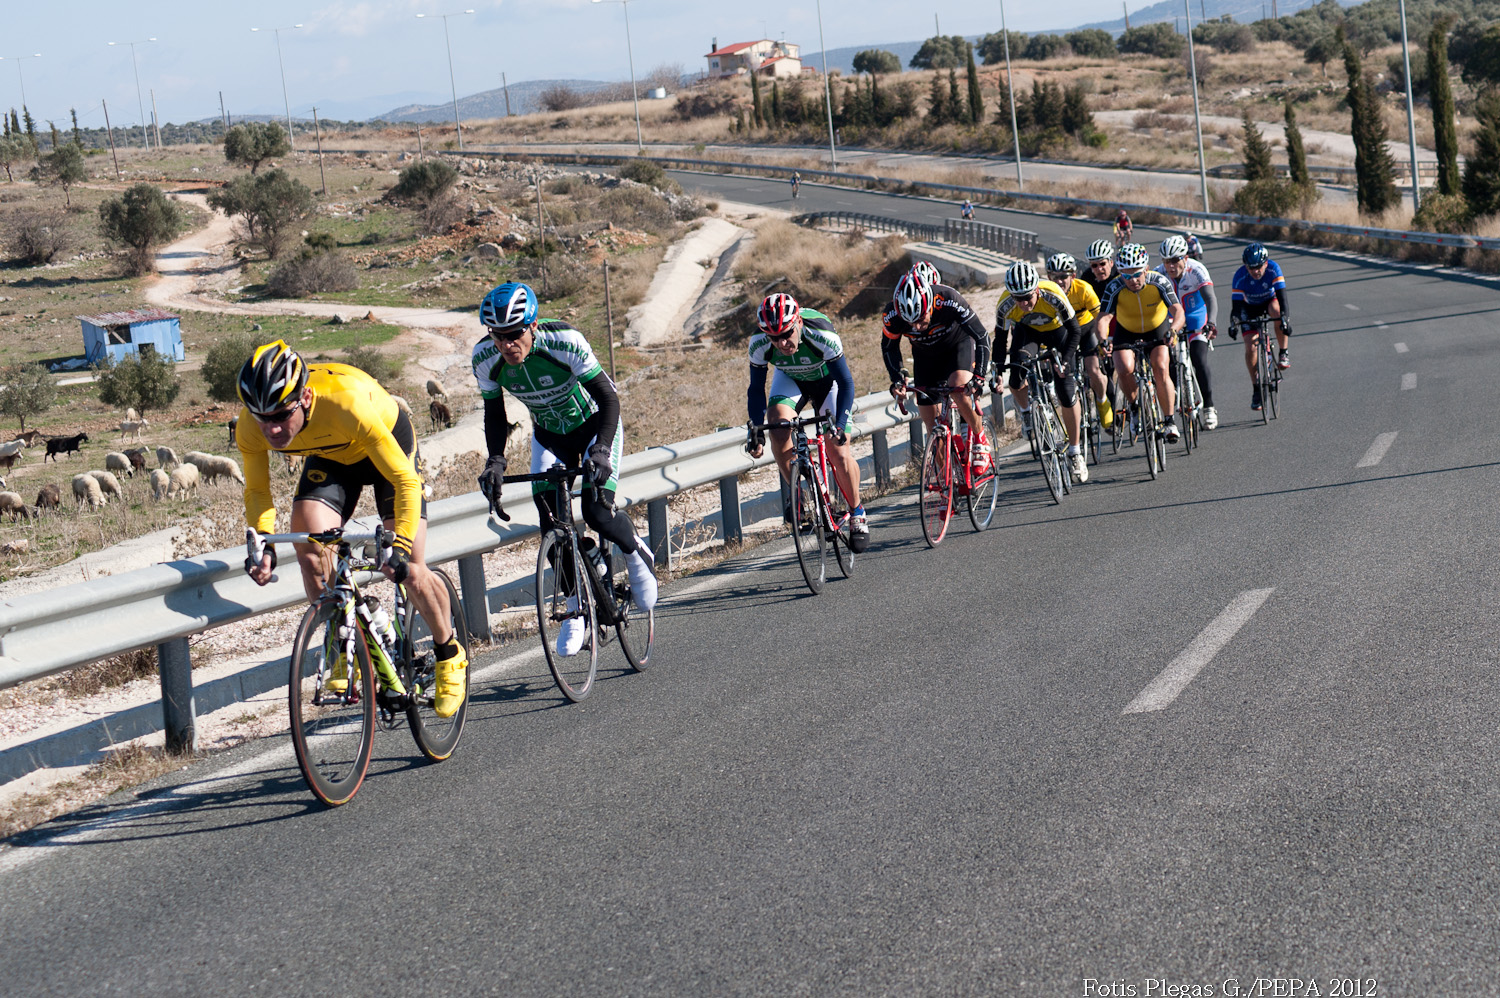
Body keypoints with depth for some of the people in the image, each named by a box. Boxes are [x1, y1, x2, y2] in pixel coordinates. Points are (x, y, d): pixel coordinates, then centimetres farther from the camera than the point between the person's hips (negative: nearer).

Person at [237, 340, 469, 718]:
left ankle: (449, 655, 16)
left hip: (388, 443, -4)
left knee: (408, 570, -10)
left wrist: (401, 547, -45)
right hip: (330, 457, 4)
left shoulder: (345, 403, -43)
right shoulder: (251, 429, -29)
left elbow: (405, 480, -35)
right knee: (308, 547, -21)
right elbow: (257, 490, -9)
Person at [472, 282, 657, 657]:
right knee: (551, 521, -12)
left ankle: (636, 553, 14)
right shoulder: (485, 358, -22)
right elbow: (495, 414, -6)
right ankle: (576, 609, 5)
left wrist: (601, 451, -43)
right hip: (549, 435, 4)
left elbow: (609, 398, -30)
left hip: (595, 424, -4)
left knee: (597, 511, -20)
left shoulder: (563, 341, -34)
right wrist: (495, 461, -22)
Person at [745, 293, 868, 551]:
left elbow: (846, 383, -29)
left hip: (827, 379, -2)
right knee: (778, 430, -26)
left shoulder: (821, 336, -38)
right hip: (790, 379, 2)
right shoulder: (759, 344, -30)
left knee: (839, 451, -11)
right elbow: (756, 389, -16)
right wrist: (755, 430, -25)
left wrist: (840, 424, -40)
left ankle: (857, 513, 10)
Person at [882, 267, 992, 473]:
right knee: (932, 424, -2)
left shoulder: (949, 301, -39)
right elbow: (889, 348, -10)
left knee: (959, 390, -31)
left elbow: (982, 338, -31)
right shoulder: (892, 315, -32)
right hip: (925, 354, 3)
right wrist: (897, 381, -23)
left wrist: (979, 376, -42)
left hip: (958, 343, -3)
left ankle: (980, 440, -6)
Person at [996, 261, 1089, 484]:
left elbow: (1075, 331, -26)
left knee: (1066, 393, -9)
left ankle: (1075, 452, 7)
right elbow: (1000, 339, -15)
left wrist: (1065, 361, -36)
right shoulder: (1005, 305, -31)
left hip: (1057, 331, -1)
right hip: (1026, 331, 1)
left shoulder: (1053, 296, -37)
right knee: (1017, 380, -27)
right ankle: (1025, 411, 8)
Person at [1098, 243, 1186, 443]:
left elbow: (1178, 312, -34)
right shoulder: (1115, 288, -26)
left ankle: (1169, 421, -8)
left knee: (1161, 369, -21)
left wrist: (1172, 331, -55)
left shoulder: (1160, 282, -27)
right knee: (1125, 369, -24)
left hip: (1157, 330, 0)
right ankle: (1134, 406, 4)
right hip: (1126, 332, 0)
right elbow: (1104, 318, -33)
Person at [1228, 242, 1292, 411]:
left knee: (1276, 309, -38)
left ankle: (1283, 354, -22)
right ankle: (1256, 388, 3)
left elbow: (1281, 294, -37)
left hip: (1270, 301, -1)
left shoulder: (1273, 269, -30)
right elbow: (1236, 302, -32)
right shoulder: (1240, 276, -29)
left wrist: (1284, 317, -51)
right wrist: (1234, 323, -49)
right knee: (1250, 347, -13)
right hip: (1250, 308, 1)